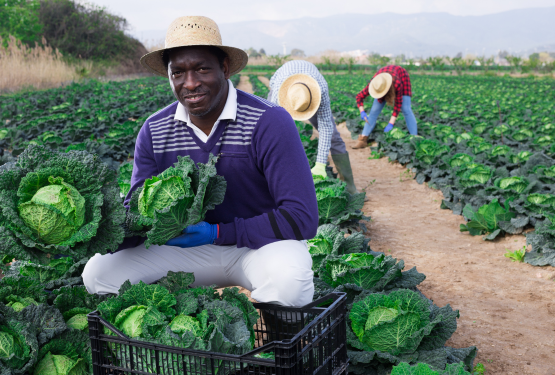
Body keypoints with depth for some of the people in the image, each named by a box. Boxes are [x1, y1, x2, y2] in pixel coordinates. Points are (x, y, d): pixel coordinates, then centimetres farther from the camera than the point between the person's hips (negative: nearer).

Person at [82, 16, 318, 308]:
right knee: (98, 272, -13)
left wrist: (218, 233, -26)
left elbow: (302, 217, -23)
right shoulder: (154, 132, -3)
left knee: (290, 282, -38)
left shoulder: (269, 123, -19)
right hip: (188, 248, 4)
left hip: (261, 244, -4)